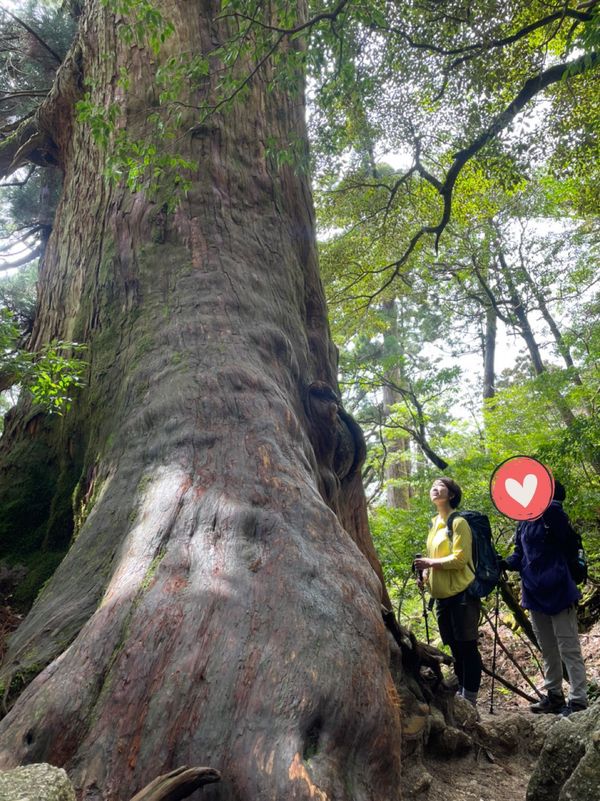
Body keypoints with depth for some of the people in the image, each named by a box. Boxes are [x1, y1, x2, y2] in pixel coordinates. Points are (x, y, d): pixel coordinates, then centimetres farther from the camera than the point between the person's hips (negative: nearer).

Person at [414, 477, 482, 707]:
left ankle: (469, 699, 7)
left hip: (461, 593, -8)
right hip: (442, 595, 8)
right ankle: (460, 694, 26)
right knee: (455, 648, 15)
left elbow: (460, 558, -16)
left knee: (467, 646, -1)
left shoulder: (458, 522, -9)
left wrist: (429, 562, -15)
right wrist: (426, 572, 4)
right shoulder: (434, 524, 15)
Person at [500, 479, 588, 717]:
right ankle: (554, 696, 30)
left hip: (558, 592, -7)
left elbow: (553, 508, -40)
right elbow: (520, 555, 11)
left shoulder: (553, 516, -13)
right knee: (547, 650, 18)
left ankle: (578, 700, 11)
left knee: (569, 649, 1)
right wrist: (506, 563, -6)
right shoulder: (524, 522, 7)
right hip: (535, 594, 8)